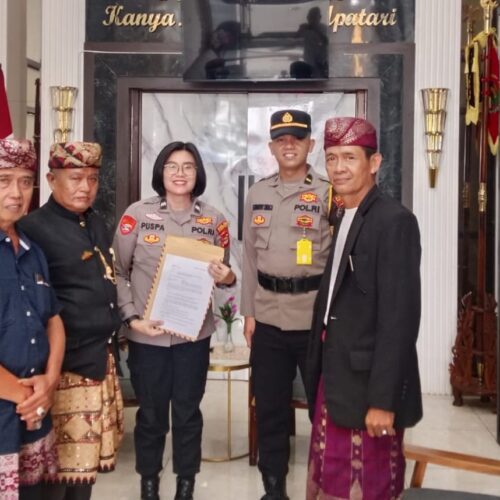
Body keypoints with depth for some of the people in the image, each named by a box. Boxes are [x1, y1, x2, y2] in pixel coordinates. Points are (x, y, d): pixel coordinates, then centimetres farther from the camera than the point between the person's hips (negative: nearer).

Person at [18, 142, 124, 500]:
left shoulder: (97, 225, 12)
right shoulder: (34, 228, -13)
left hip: (103, 357, 8)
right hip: (66, 364, -7)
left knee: (88, 454, 16)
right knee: (61, 464, 1)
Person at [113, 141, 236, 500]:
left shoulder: (214, 220, 1)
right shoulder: (137, 214, -5)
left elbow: (224, 272, 11)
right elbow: (118, 272, -1)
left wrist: (227, 277, -13)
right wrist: (131, 317, -12)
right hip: (147, 333, -1)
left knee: (188, 411, 13)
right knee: (151, 413, 11)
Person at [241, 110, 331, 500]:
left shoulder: (328, 193, -5)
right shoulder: (257, 193, 9)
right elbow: (250, 255, 12)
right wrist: (248, 312, 10)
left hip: (316, 318, -4)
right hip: (268, 318, 4)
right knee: (269, 407, 12)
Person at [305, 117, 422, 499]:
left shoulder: (394, 221, -15)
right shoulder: (342, 219, 10)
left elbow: (400, 316, -20)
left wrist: (382, 399, -21)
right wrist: (320, 375, 10)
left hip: (368, 384, -8)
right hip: (334, 380, 8)